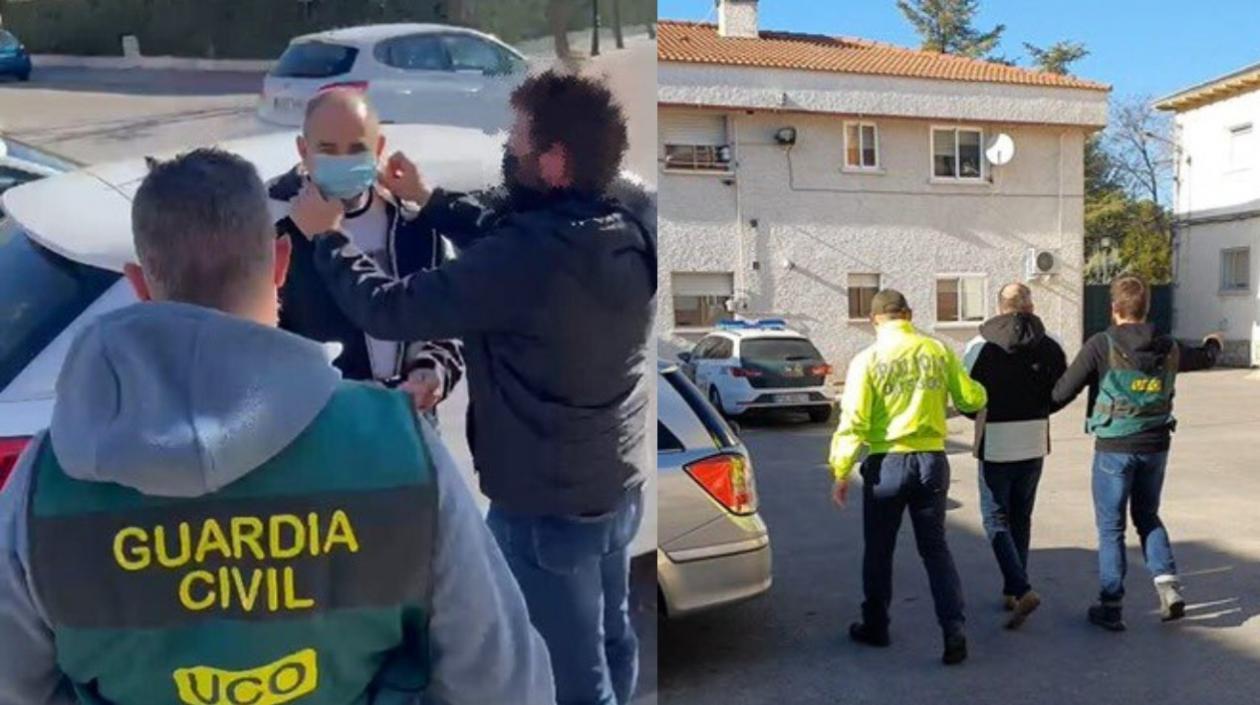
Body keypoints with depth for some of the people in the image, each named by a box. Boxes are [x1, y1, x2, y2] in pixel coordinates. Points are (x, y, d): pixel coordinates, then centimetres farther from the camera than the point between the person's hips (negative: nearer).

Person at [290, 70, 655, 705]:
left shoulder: (526, 260, -29)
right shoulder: (626, 232, -3)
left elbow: (391, 310, -19)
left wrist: (326, 236, -4)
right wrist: (428, 199, 16)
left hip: (545, 507, -8)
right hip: (619, 487, 8)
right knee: (610, 641, 26)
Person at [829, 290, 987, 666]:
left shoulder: (867, 359, -8)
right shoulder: (939, 351, 0)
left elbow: (854, 421, -11)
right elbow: (972, 399, 3)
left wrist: (841, 471, -5)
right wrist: (976, 391, 27)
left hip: (887, 462, -2)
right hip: (932, 461, 3)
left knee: (878, 550, 13)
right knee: (935, 547, 13)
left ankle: (875, 627, 26)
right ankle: (954, 629, 4)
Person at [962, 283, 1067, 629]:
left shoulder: (980, 346, -10)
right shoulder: (1049, 347, 0)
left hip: (996, 444, -4)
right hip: (1035, 442, 4)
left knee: (996, 518, 4)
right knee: (1021, 517, 16)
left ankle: (1022, 590, -11)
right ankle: (1011, 590, 22)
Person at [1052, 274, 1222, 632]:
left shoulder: (1101, 345, -14)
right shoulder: (1168, 348, 2)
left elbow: (1062, 393, -16)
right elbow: (1205, 358, 24)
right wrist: (1213, 344, 47)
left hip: (1114, 449, -4)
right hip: (1155, 446, 5)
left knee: (1111, 526, 6)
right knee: (1148, 516, 23)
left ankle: (1111, 606, 11)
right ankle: (1168, 585, 10)